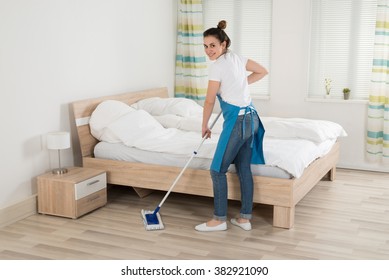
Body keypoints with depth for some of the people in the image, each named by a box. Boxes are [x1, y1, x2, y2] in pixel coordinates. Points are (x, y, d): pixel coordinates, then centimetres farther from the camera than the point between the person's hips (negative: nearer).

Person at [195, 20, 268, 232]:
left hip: (237, 121, -9)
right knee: (244, 168, 11)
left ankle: (219, 220, 8)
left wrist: (204, 126, 6)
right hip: (251, 118, 9)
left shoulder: (218, 66, -13)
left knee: (218, 170, 1)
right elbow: (262, 71, 23)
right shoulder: (238, 58, 10)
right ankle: (245, 218, 17)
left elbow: (209, 101, -7)